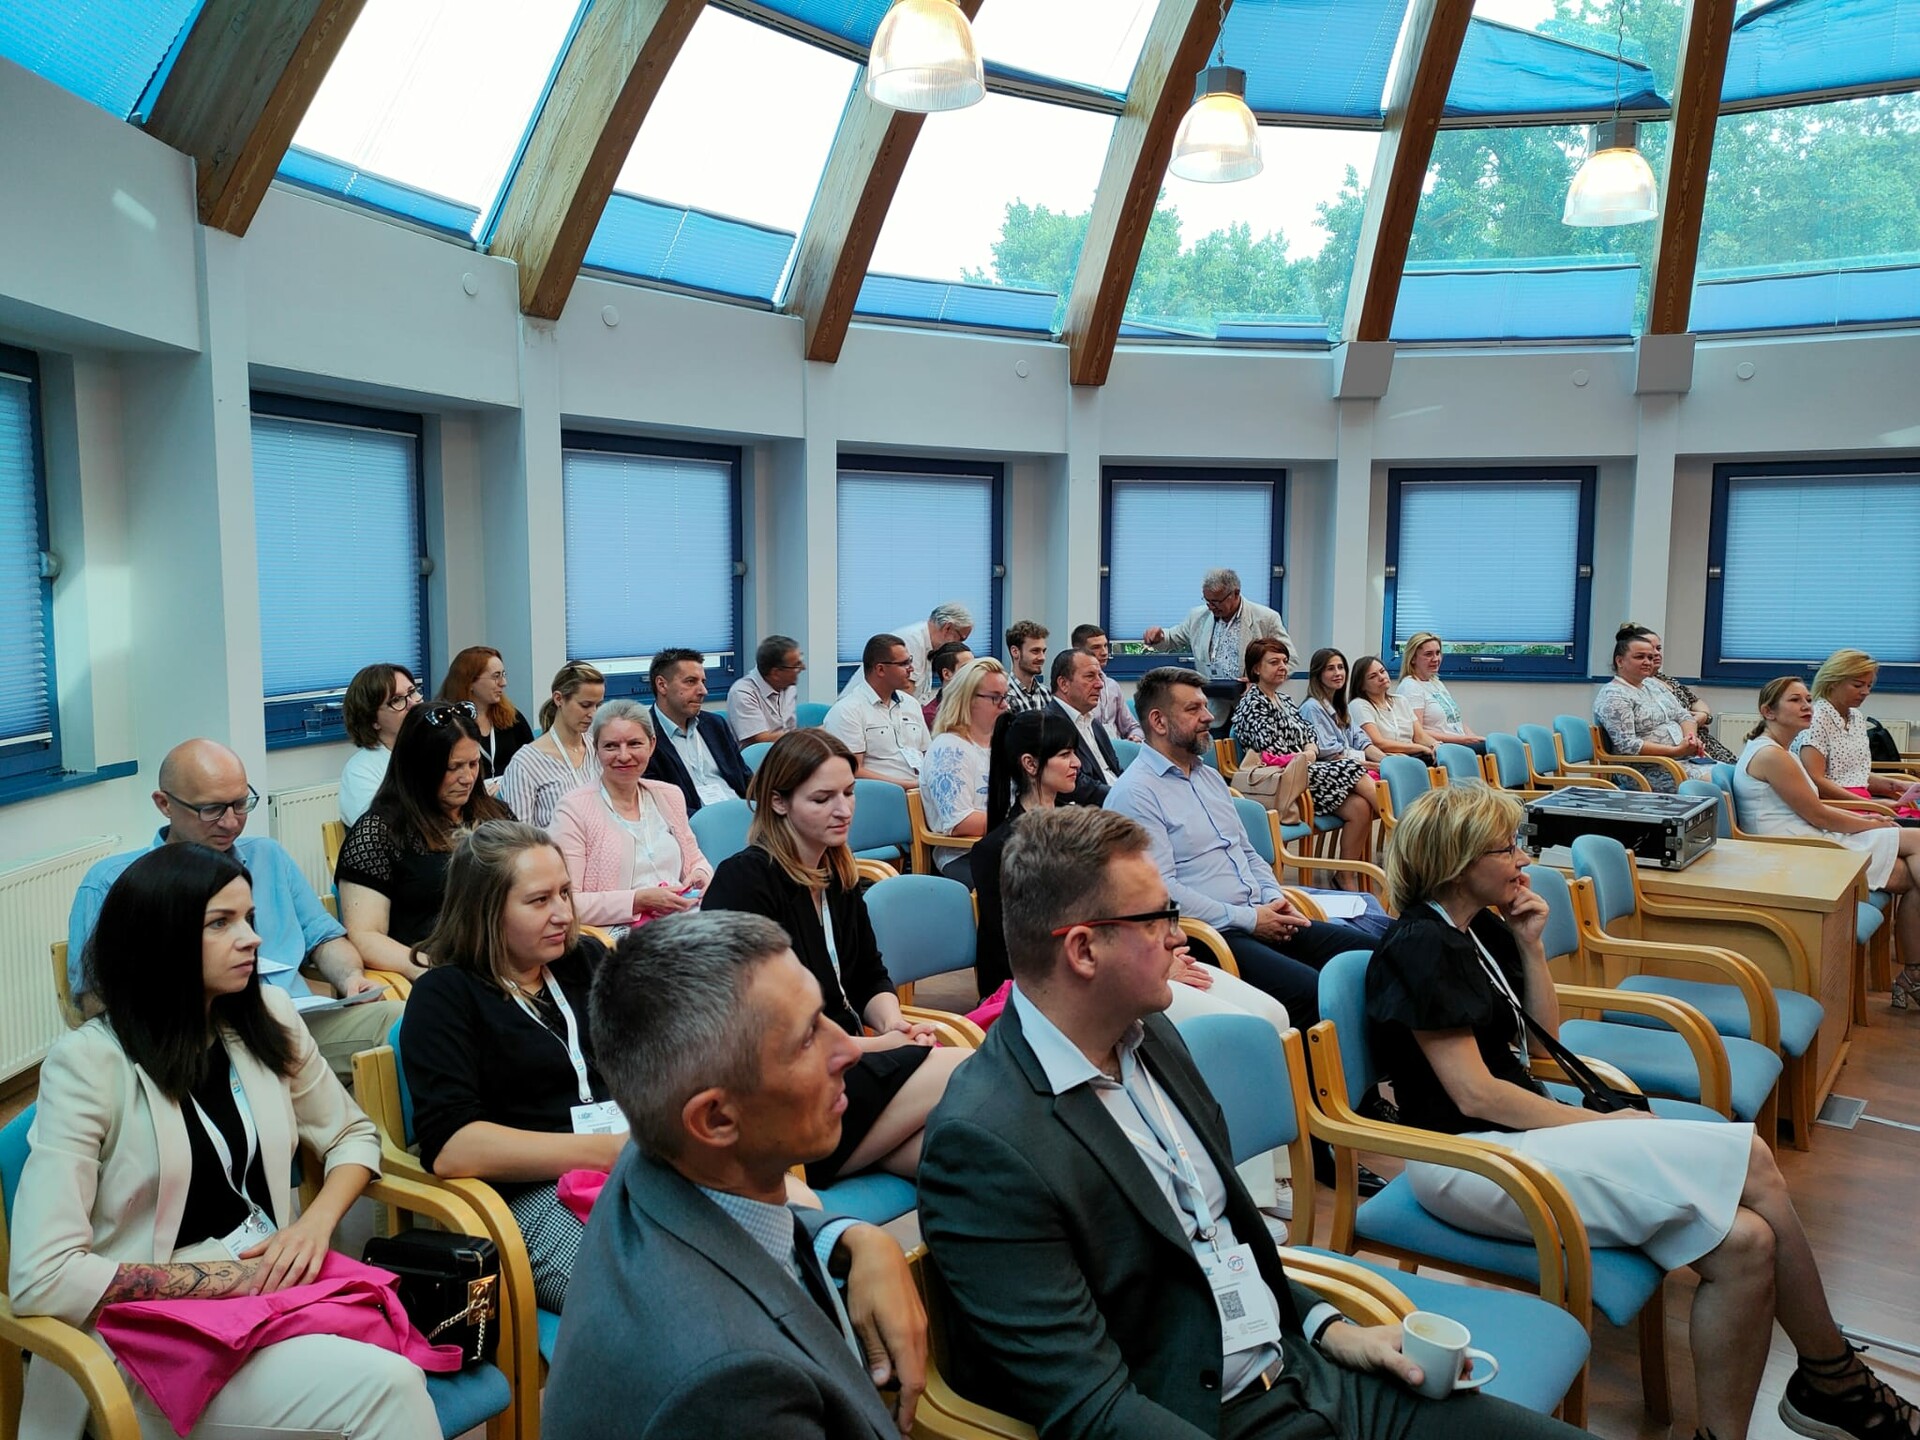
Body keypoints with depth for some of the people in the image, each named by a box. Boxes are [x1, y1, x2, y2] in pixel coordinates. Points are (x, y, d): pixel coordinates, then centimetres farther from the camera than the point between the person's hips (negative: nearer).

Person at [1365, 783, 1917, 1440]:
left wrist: (1529, 945, 6)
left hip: (1521, 1128, 9)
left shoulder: (1481, 928, 12)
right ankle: (1835, 1382, 4)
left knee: (1744, 1242, -12)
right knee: (1749, 1159, -15)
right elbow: (1474, 1094, -17)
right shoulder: (1419, 947, -15)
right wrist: (1601, 1124, -11)